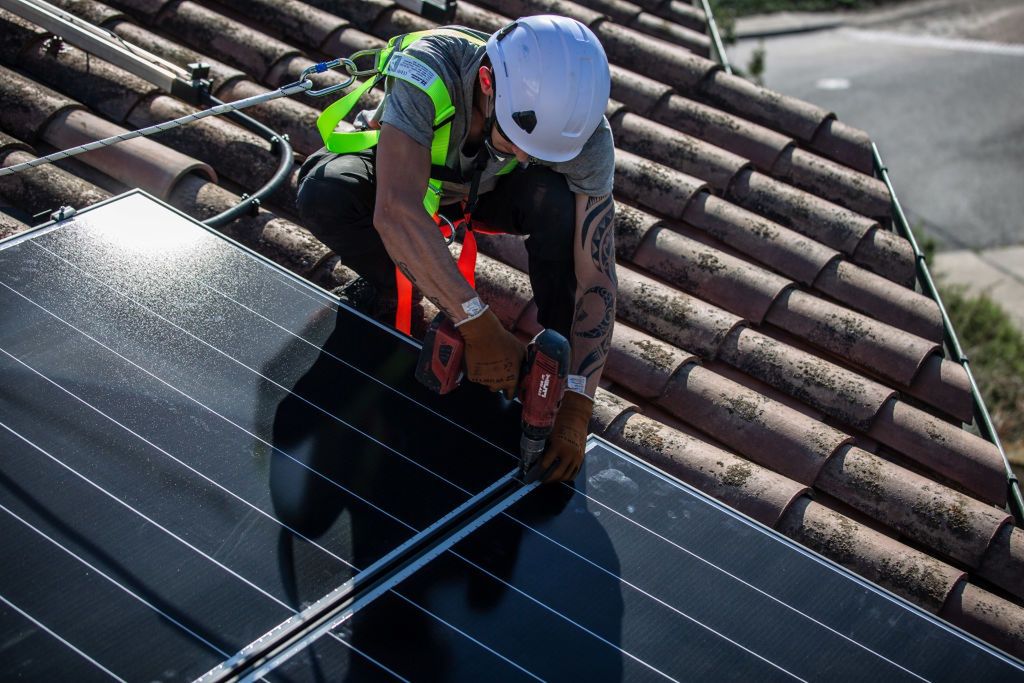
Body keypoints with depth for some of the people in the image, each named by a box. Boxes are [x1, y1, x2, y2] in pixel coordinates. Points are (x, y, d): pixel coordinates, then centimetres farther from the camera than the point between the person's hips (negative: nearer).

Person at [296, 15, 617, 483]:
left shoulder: (584, 132, -33)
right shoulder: (428, 71, -42)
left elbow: (596, 278, -31)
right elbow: (396, 213, -52)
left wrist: (576, 408, -40)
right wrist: (479, 327, -53)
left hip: (488, 192, 1)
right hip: (399, 174, -1)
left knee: (558, 199, -32)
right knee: (324, 194, -34)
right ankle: (392, 286, -6)